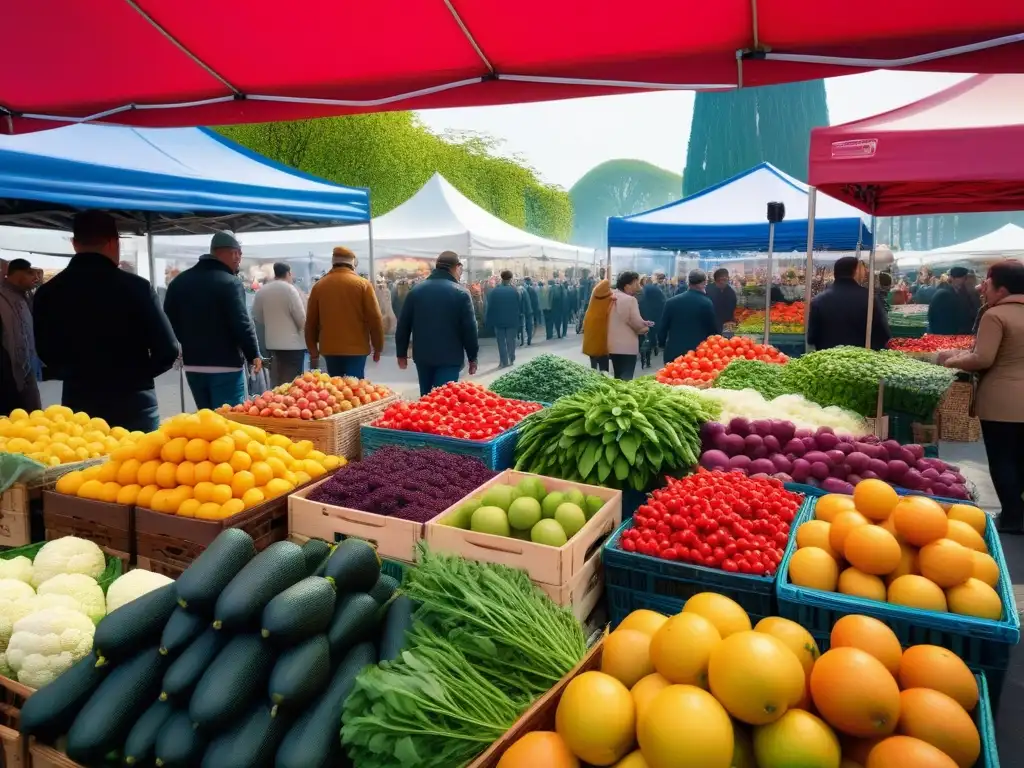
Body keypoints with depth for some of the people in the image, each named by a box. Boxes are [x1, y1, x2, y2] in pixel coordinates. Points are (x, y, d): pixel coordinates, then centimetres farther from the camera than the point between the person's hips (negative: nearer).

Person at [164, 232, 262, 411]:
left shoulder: (180, 281, 9)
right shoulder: (230, 282, -12)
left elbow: (169, 320, 12)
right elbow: (242, 324, -15)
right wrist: (254, 355, -3)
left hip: (192, 365, 7)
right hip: (225, 366, -7)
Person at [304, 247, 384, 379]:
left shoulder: (319, 286, 5)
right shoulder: (363, 284, -4)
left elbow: (310, 322, 8)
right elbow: (375, 319, -6)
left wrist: (313, 352, 16)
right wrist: (378, 348, 4)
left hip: (329, 349, 3)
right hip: (356, 349, -3)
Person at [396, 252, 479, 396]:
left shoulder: (416, 290, 5)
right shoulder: (461, 293, -8)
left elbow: (403, 325, 6)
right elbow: (469, 329, -8)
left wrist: (401, 353, 15)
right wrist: (472, 358, 2)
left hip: (422, 355, 5)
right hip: (449, 358, -5)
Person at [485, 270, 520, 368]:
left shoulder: (495, 290, -9)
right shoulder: (514, 291, -8)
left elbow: (490, 306, -6)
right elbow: (518, 306, -2)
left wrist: (488, 320, 0)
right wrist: (517, 318, 10)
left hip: (498, 320, -1)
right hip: (511, 320, 1)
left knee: (501, 342, 7)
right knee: (511, 340, 15)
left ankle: (504, 362, 6)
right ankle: (511, 359, 20)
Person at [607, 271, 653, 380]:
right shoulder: (630, 299, -15)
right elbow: (637, 323, -15)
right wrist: (645, 328, 7)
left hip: (613, 346, 8)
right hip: (627, 347, -8)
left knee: (618, 379, 16)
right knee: (626, 380, -6)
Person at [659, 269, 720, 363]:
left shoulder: (672, 301, 0)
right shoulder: (707, 304, -8)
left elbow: (663, 327, 5)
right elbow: (714, 330, -1)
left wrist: (662, 344, 20)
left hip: (674, 353, 2)